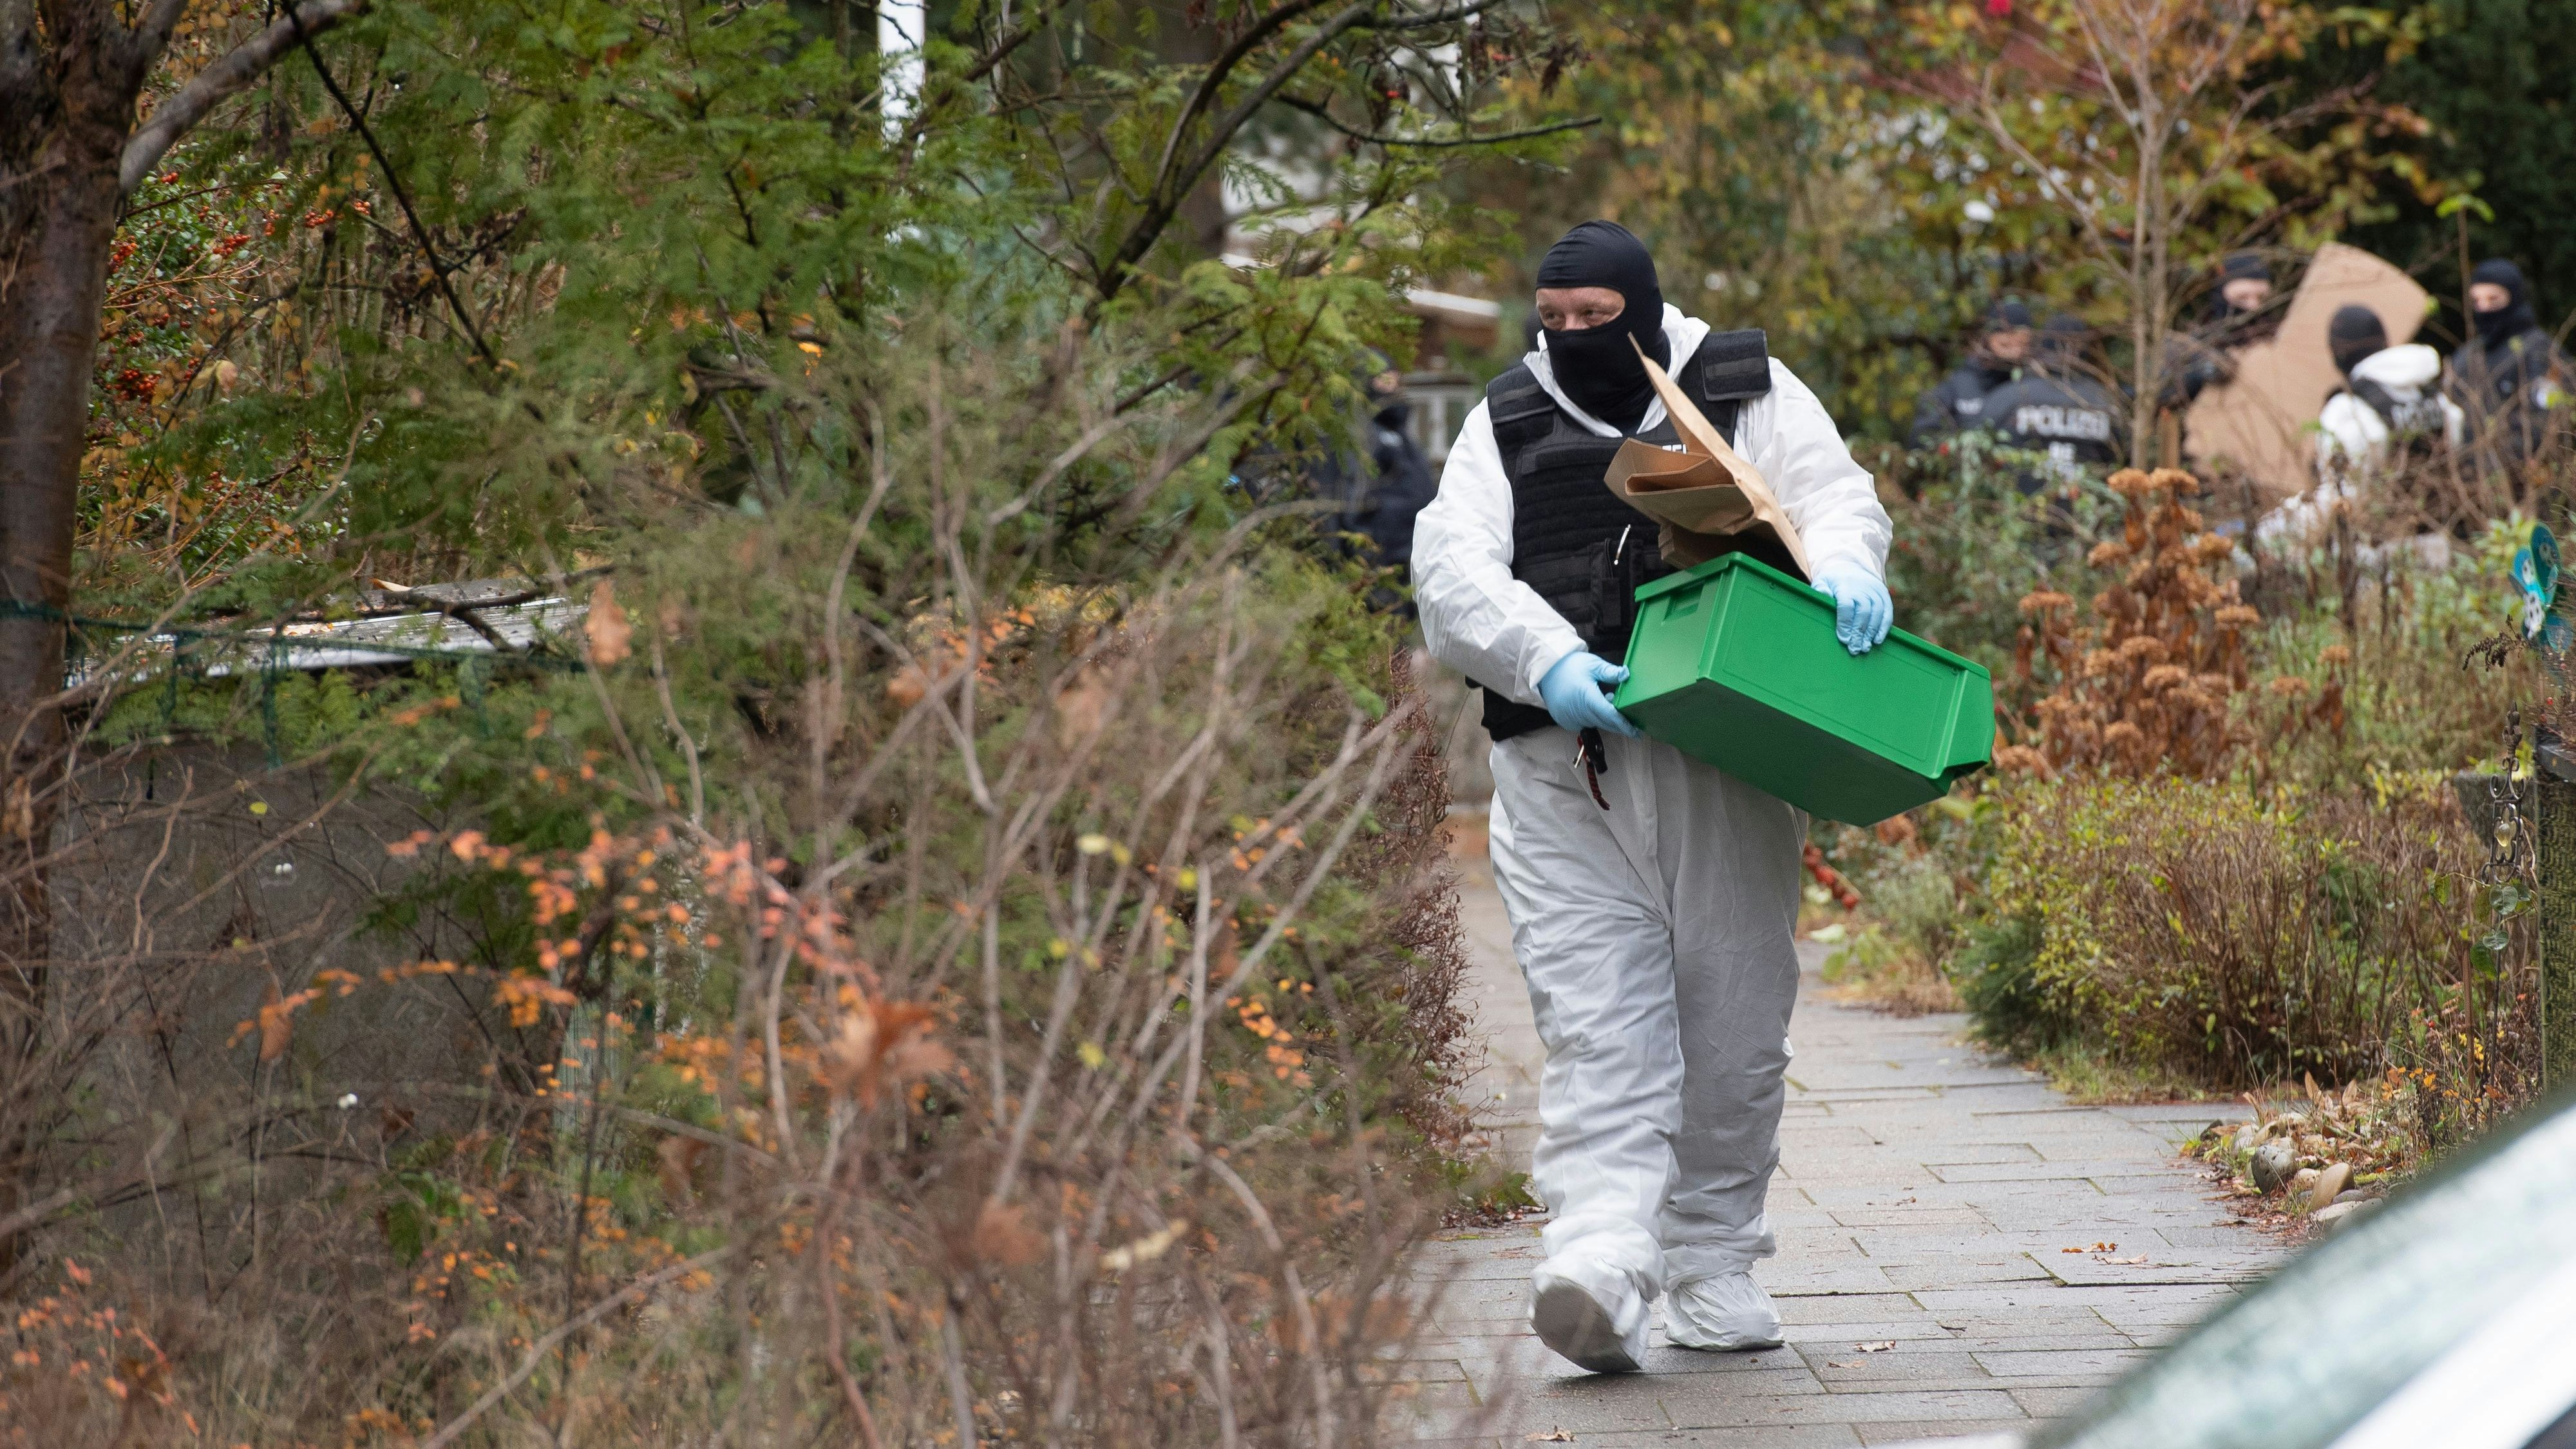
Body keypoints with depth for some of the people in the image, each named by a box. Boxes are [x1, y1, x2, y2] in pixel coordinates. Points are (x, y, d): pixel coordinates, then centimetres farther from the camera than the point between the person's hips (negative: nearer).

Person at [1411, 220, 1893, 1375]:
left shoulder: (1745, 393, 11)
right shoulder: (1506, 425, 12)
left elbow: (1836, 496, 3)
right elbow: (1451, 569, -1)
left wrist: (1843, 568, -22)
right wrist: (1548, 662, -19)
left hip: (1723, 759, 1)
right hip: (1561, 772, 0)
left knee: (1733, 1019, 4)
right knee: (1595, 1020, -12)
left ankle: (1712, 1263, 18)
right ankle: (1596, 1269, -24)